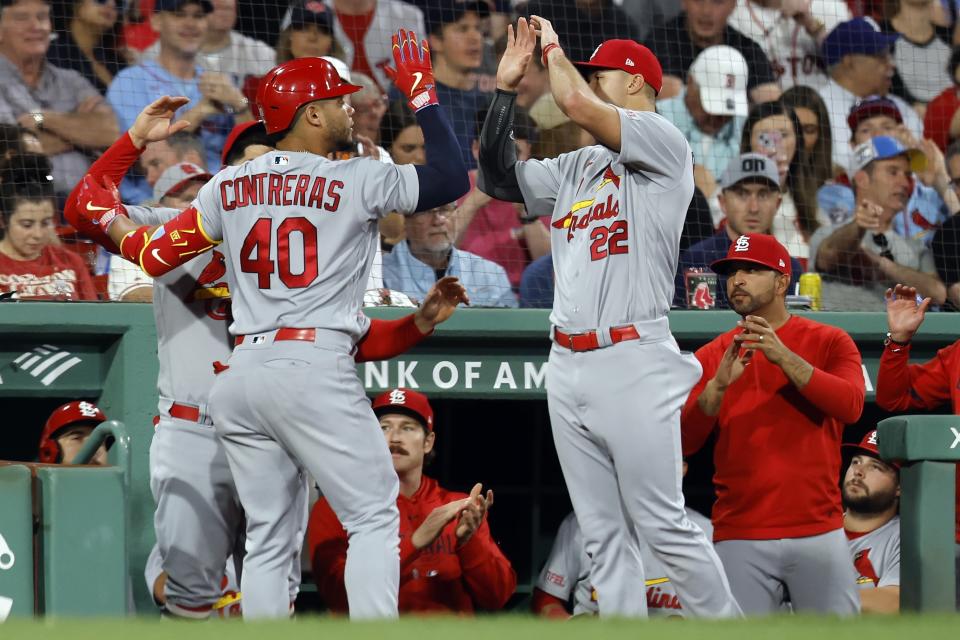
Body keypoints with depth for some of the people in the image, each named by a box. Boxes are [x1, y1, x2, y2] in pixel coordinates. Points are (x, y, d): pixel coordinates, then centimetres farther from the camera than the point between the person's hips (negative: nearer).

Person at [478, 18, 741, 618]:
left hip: (632, 361, -8)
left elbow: (577, 103, -15)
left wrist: (553, 47, 3)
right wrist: (506, 88, 14)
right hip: (568, 366, 8)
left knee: (664, 528, -8)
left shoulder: (663, 141, -3)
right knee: (604, 536, 6)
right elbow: (498, 177, 18)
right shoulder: (578, 166, 21)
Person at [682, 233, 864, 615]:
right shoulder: (711, 357, 11)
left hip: (818, 535, -1)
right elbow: (683, 443, 1)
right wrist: (719, 384, -16)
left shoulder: (830, 342, 6)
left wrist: (784, 357, -22)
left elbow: (850, 406, -12)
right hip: (739, 538, 1)